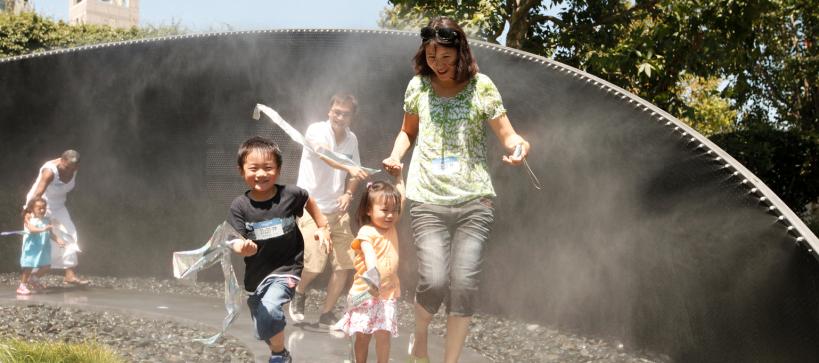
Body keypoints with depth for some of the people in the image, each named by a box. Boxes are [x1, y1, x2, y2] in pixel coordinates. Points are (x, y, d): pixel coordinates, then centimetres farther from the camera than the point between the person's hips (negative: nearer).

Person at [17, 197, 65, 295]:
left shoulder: (47, 220, 6)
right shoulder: (29, 218, -6)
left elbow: (51, 234, 5)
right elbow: (32, 229, -22)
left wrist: (57, 239, -13)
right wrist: (43, 229, -38)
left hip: (44, 247, 5)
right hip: (31, 247, -5)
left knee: (46, 266, 8)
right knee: (29, 266, -2)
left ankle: (33, 279, 31)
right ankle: (22, 286, 9)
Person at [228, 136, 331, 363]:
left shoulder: (290, 195, -13)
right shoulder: (240, 206, -12)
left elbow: (308, 201, 10)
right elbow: (236, 242, -15)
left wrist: (323, 227, 11)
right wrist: (242, 248, -37)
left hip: (286, 268, -3)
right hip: (255, 274, 3)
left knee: (270, 309, -28)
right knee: (262, 332, 15)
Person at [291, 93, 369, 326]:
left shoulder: (352, 139, 5)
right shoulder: (316, 131, -14)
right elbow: (326, 155, -36)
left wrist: (348, 194, -3)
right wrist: (349, 167, -54)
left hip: (337, 210, 6)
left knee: (345, 263, 0)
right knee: (314, 264, -14)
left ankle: (327, 314, 15)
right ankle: (299, 294, 19)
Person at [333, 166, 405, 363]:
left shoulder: (391, 227, 7)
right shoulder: (367, 232, -13)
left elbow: (400, 198, 18)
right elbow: (369, 251, -33)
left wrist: (398, 176, 17)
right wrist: (372, 272, -50)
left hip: (388, 293, 4)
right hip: (366, 293, -4)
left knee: (383, 334, -5)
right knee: (362, 336, 5)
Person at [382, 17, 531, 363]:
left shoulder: (481, 86, -1)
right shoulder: (418, 86, 5)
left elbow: (507, 134, -2)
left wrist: (519, 145, -26)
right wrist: (395, 155, 1)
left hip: (474, 200, 0)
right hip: (428, 200, 1)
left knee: (464, 284, -7)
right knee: (434, 281, -14)